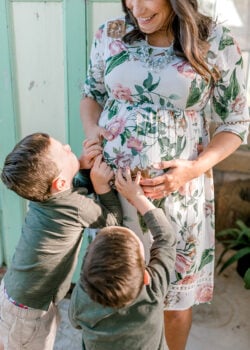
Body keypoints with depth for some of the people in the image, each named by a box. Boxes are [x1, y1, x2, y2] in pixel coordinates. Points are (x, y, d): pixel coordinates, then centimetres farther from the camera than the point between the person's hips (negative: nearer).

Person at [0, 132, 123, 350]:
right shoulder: (76, 206, -30)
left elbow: (69, 181, 11)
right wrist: (103, 185, -18)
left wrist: (82, 164, -7)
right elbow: (114, 220, -11)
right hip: (28, 313, -6)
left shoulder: (41, 191, -12)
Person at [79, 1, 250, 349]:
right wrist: (92, 139, -6)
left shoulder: (217, 43, -8)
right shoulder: (110, 34, -1)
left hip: (178, 192, -2)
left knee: (176, 293, 16)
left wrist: (195, 168, -16)